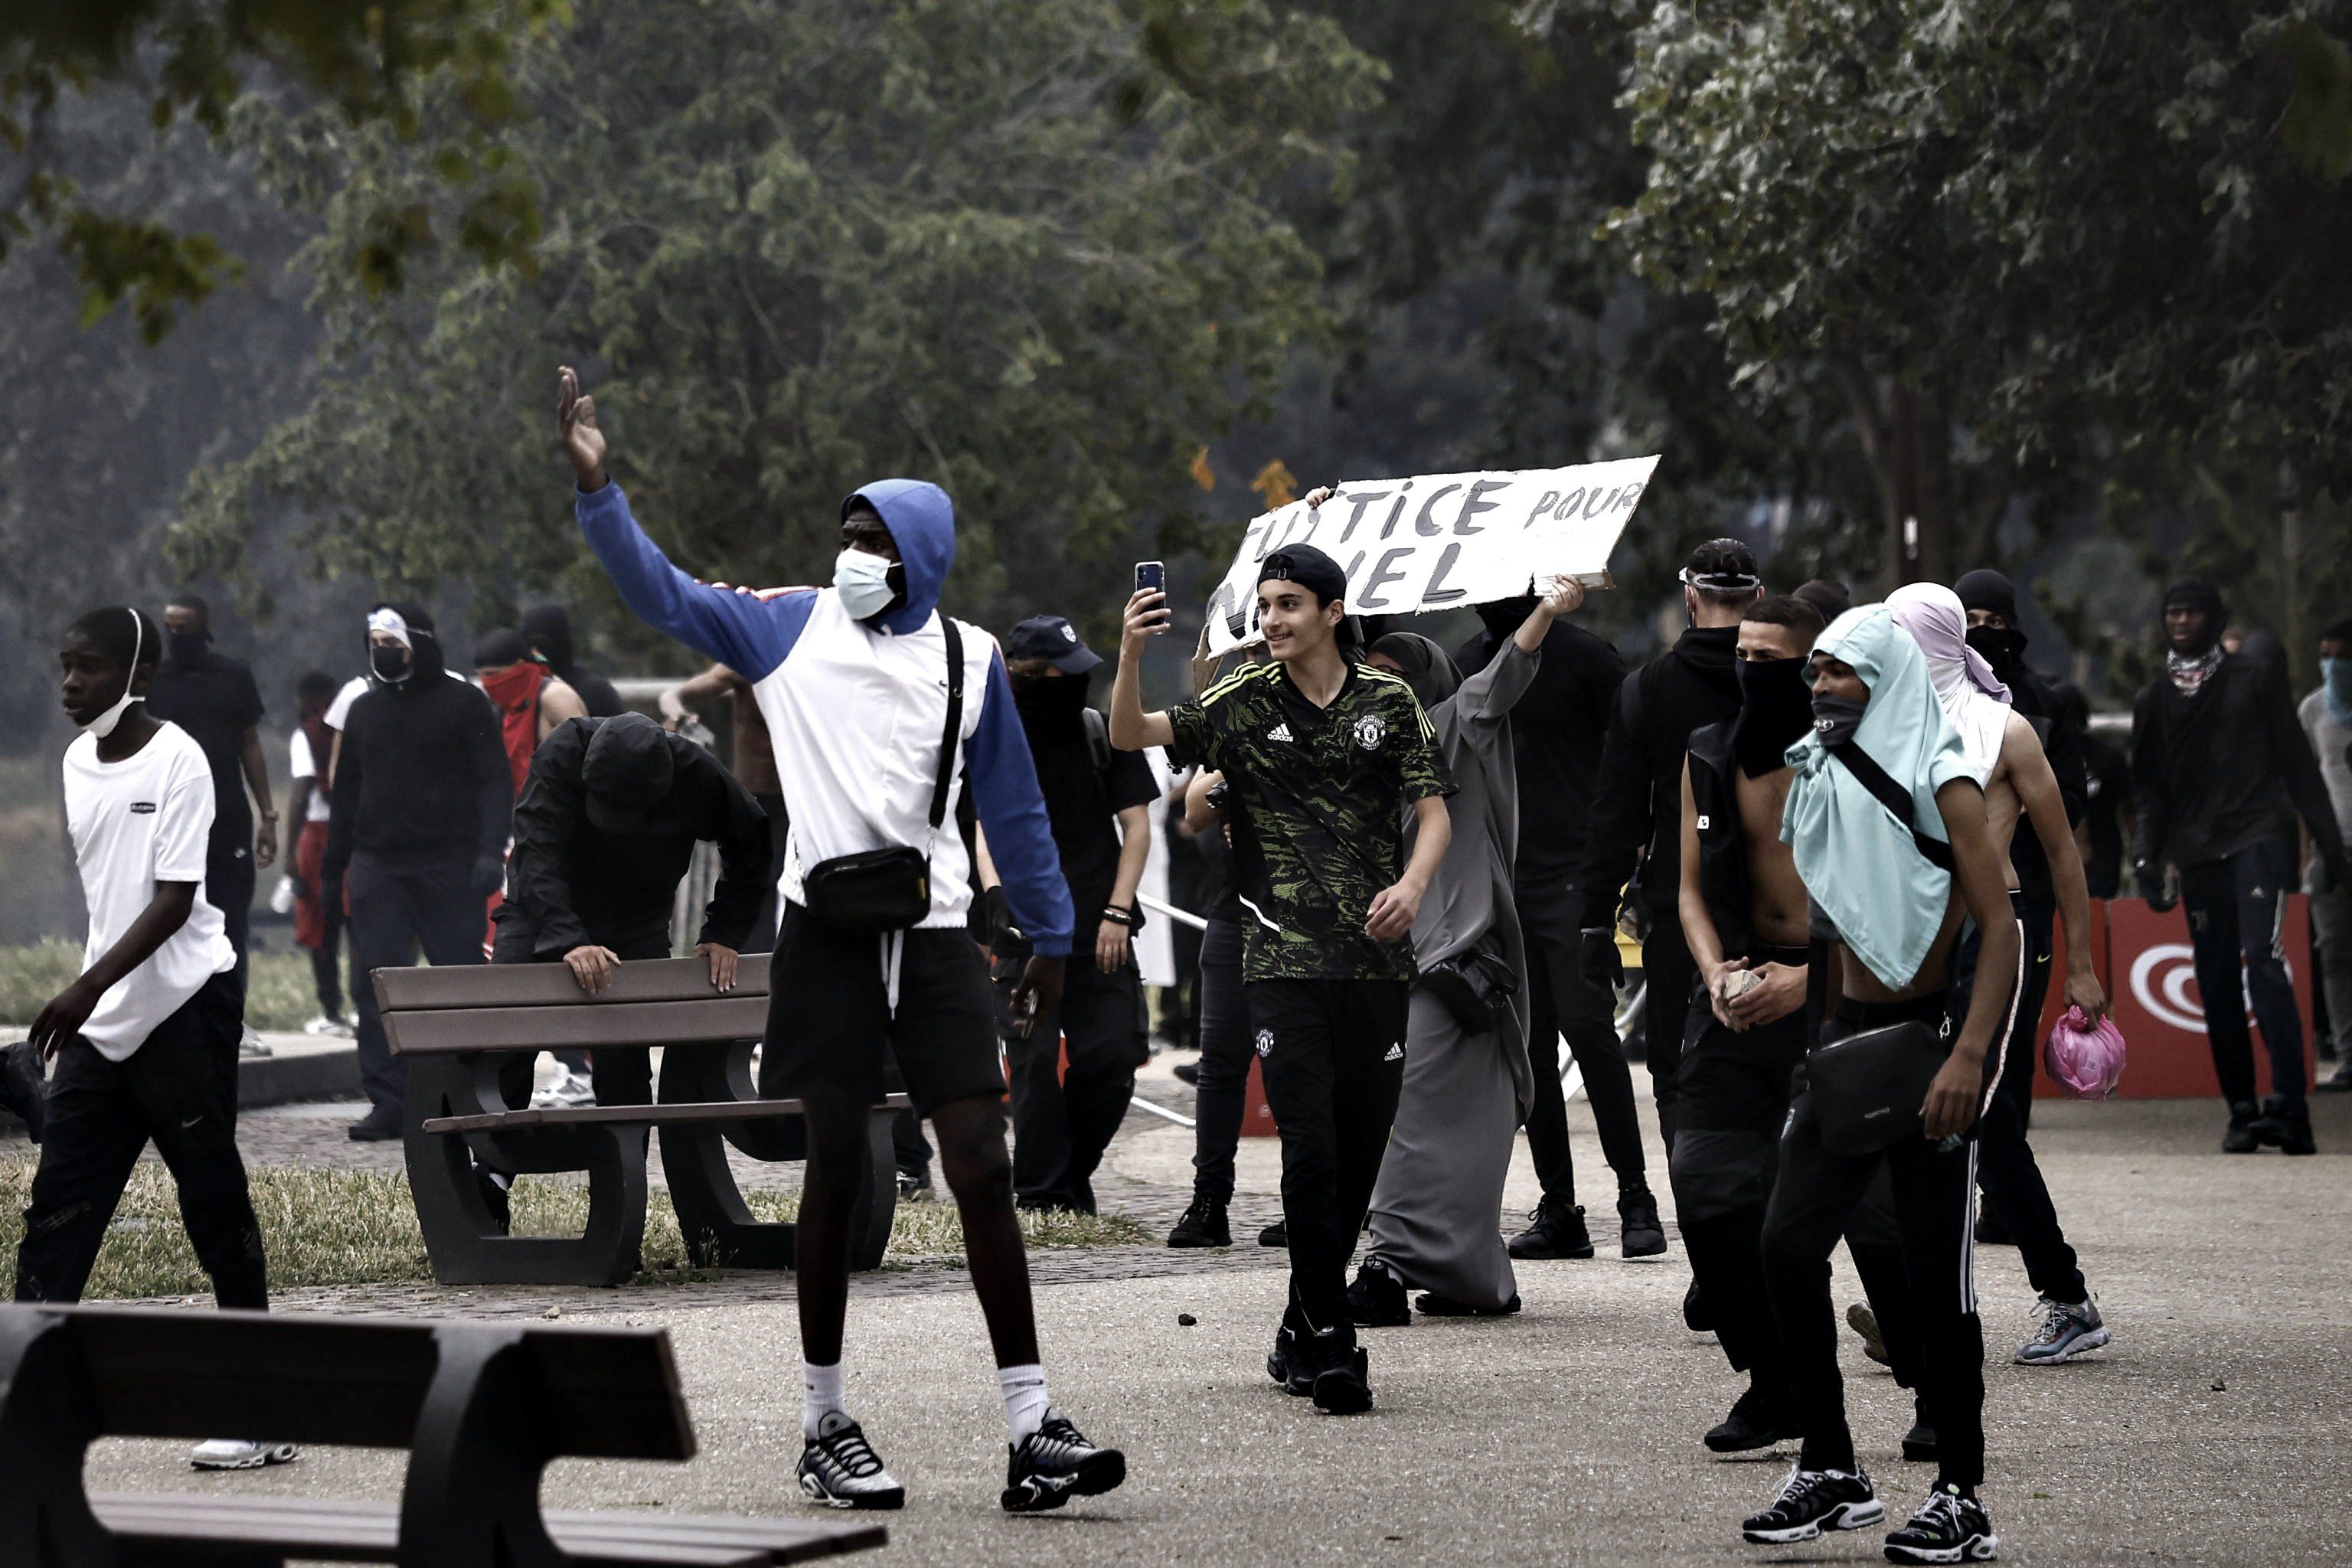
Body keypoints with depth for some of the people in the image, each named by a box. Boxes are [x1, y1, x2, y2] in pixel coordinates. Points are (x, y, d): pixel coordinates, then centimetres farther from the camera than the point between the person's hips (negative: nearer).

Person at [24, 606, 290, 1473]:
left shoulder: (177, 761, -12)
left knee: (214, 1201, -2)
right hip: (100, 1020, 7)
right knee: (58, 1205, 1)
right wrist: (87, 999, 19)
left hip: (185, 1006, -7)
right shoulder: (77, 761, 9)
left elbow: (175, 900, -17)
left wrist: (89, 987, -24)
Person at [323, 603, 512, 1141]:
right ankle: (388, 1102, -1)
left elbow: (495, 780, -3)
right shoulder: (365, 709, 16)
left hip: (449, 868, -4)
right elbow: (347, 790, 23)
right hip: (378, 869, 4)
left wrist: (490, 850, -14)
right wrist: (333, 864, 20)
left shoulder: (464, 704, 1)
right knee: (376, 985, -4)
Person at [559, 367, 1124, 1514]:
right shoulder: (791, 627, 6)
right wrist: (596, 487, -12)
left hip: (936, 933, 1)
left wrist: (1050, 935, 16)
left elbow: (1012, 807, 14)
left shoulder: (968, 657, 8)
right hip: (827, 931, -1)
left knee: (983, 1170, -4)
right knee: (834, 1171, 2)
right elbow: (662, 593, -1)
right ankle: (824, 1426, 12)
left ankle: (1030, 1427, -3)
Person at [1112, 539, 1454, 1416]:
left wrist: (1412, 883, -14)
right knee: (1311, 1149, -12)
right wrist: (1130, 655, -24)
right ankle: (1331, 1346, -11)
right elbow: (1130, 736, -6)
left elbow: (1434, 812, 6)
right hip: (1284, 960, -2)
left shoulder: (1389, 703, 8)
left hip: (1378, 959, 2)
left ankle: (1300, 1335, 23)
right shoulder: (1242, 706, 4)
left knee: (1361, 1148, 7)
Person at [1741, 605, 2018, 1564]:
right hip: (1849, 1034, 7)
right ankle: (1830, 1473, 8)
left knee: (1936, 1275, -3)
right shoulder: (1815, 779, 10)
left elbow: (2000, 928, -16)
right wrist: (1828, 1041, 17)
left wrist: (1968, 1056, -26)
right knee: (1787, 1243, -2)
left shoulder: (1940, 785, -11)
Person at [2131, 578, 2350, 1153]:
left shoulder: (2254, 681, 6)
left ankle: (2289, 1105, -26)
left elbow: (2298, 764, 6)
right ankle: (2243, 1111, 5)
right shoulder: (2154, 700, 15)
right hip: (2198, 857, 4)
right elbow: (2150, 787, 15)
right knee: (2217, 986, 1)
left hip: (2256, 841, -4)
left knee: (2263, 963, -20)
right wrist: (2148, 858, 2)